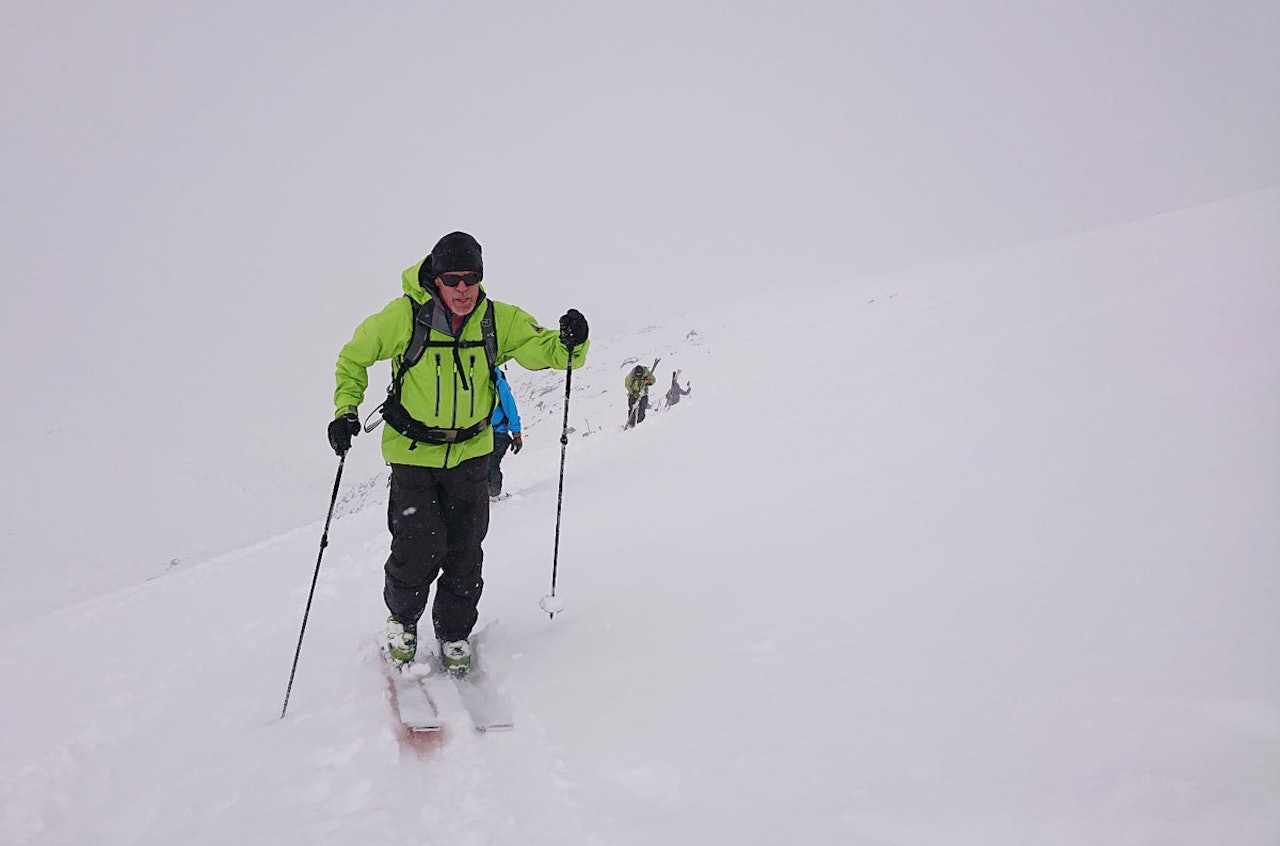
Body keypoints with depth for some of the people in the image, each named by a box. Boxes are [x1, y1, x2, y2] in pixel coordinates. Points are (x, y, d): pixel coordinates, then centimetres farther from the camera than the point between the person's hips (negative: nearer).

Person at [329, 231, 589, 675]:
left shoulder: (499, 321, -8)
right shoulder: (403, 317, -14)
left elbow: (544, 350, -5)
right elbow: (353, 358, 0)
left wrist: (570, 343, -28)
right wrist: (346, 411, -11)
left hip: (471, 451, 3)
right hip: (413, 452, -2)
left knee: (464, 552, 6)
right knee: (419, 548, -9)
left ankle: (454, 633, 30)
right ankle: (402, 619, 23)